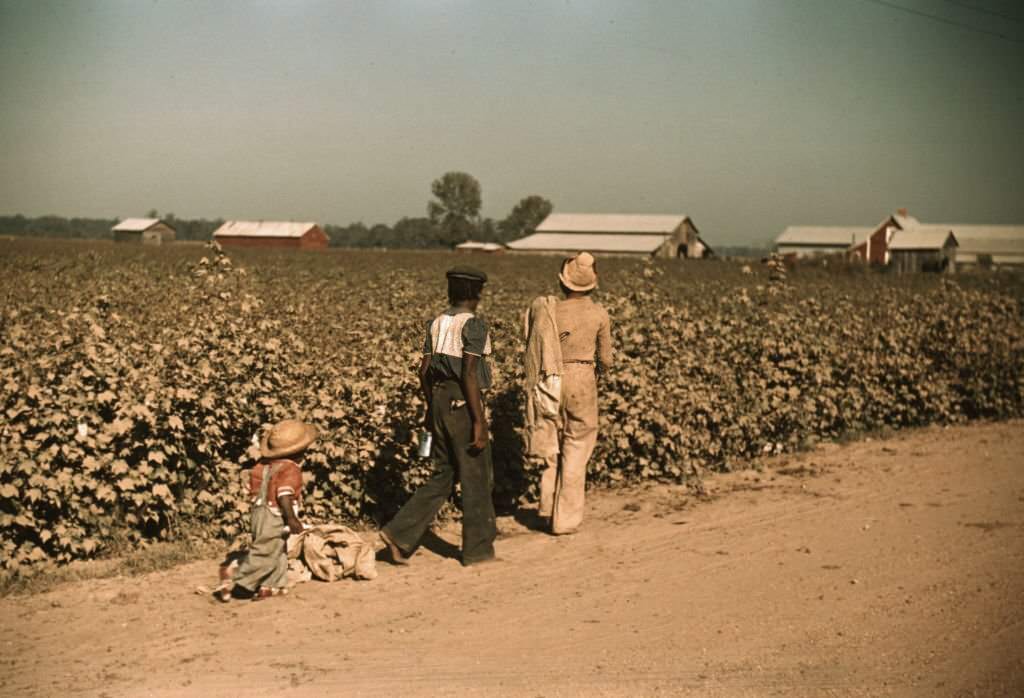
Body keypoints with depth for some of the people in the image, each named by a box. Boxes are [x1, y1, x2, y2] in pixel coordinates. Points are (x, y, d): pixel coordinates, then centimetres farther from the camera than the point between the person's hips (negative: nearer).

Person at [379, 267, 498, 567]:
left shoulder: (437, 323, 9)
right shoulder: (473, 325, -14)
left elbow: (425, 370, 10)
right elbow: (469, 375, -20)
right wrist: (479, 421, -18)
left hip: (440, 401, 7)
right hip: (464, 406, -7)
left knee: (443, 477, 15)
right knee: (477, 478, 6)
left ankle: (400, 533, 5)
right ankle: (477, 550, 15)